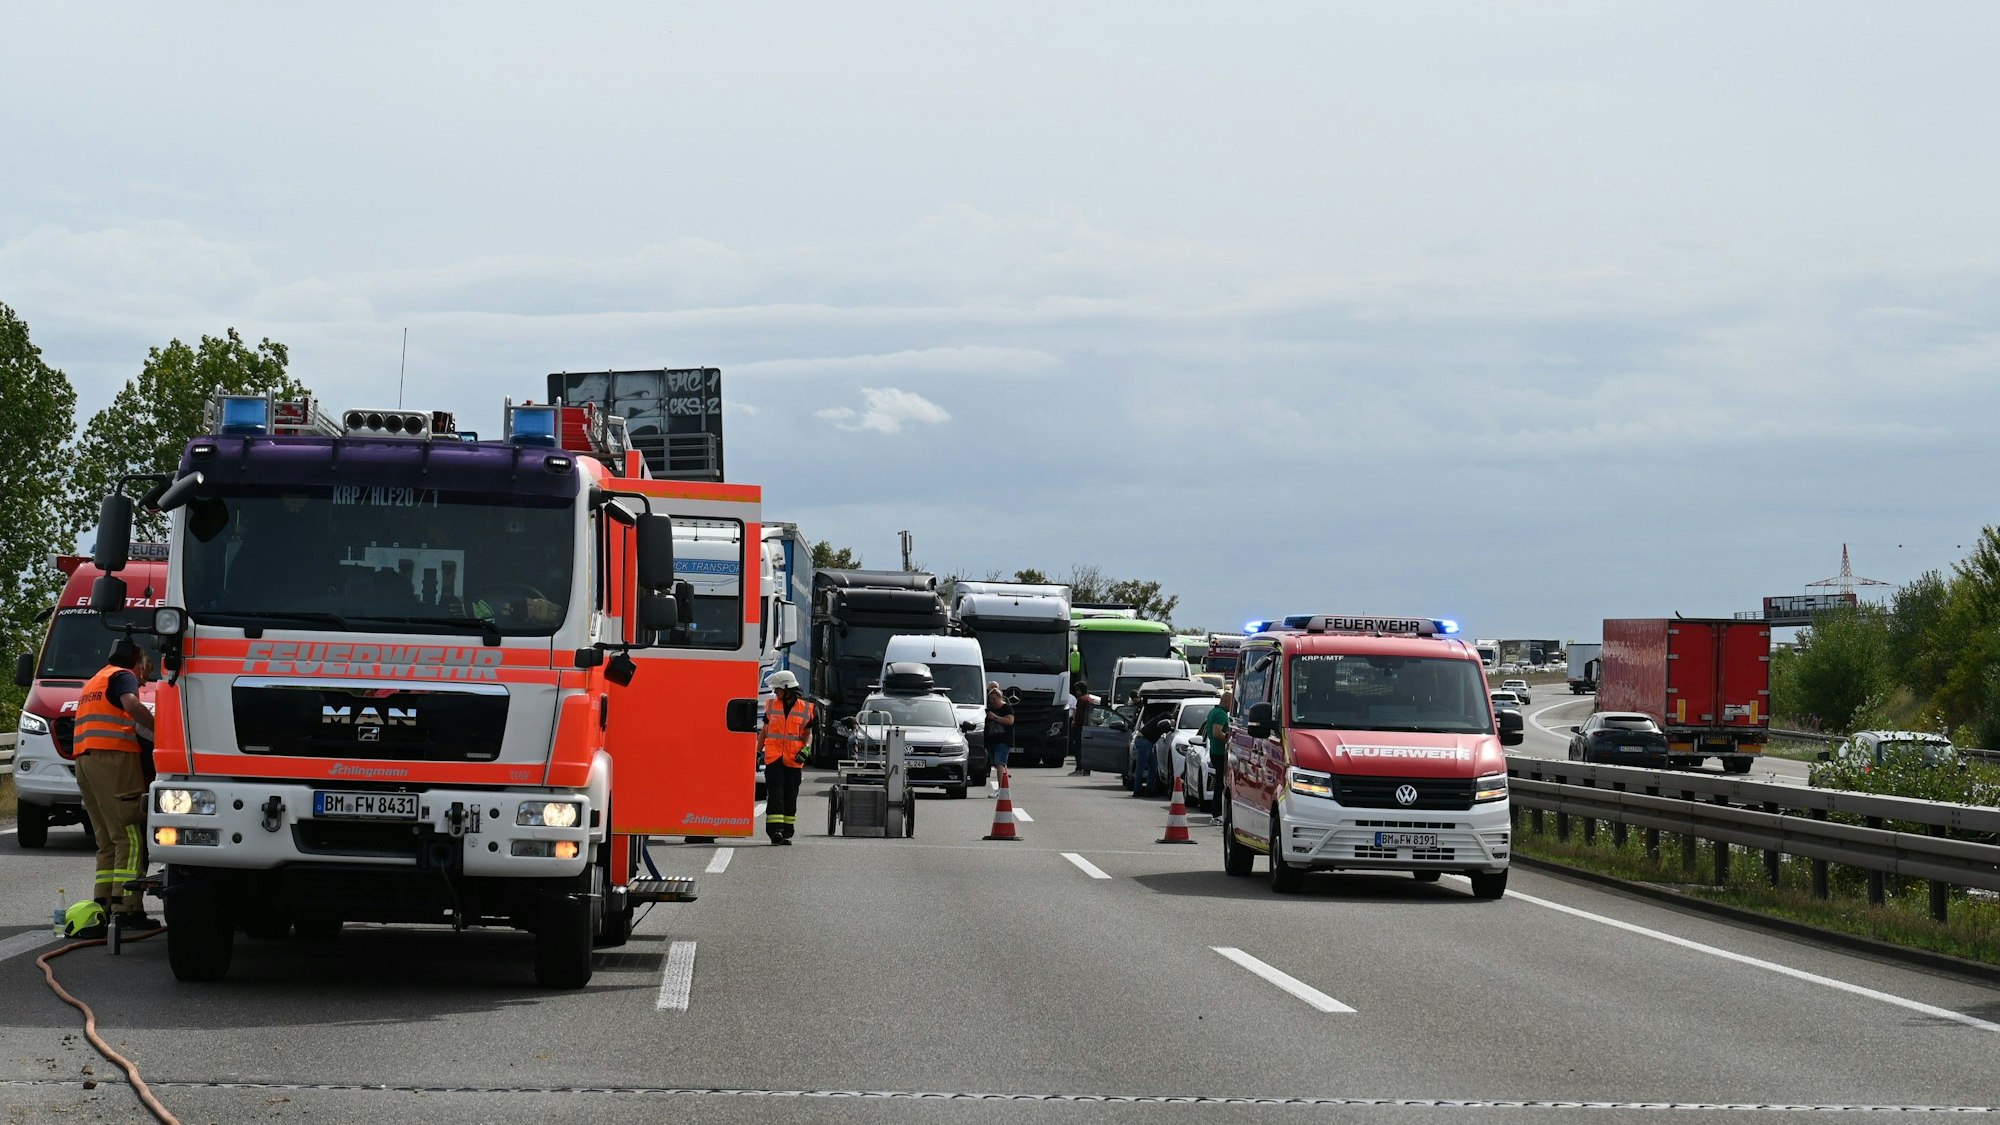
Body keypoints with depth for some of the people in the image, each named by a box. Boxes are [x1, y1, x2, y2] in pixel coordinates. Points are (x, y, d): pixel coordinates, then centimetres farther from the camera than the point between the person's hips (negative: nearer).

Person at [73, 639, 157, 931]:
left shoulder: (94, 681, 31)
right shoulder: (123, 676, 1)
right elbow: (131, 704, -19)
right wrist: (158, 729, -14)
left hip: (85, 759, 9)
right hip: (114, 757, -9)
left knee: (108, 841, 12)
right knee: (130, 837, -12)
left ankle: (102, 904, 5)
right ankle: (127, 908, -20)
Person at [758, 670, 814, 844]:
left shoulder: (805, 709, 3)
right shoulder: (772, 706, 9)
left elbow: (808, 733, 9)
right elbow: (764, 731, 17)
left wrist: (806, 749, -8)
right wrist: (758, 751, 15)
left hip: (794, 760, 0)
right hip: (773, 757, 0)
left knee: (790, 795, 4)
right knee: (775, 793, -11)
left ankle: (787, 832, 10)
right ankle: (775, 830, -18)